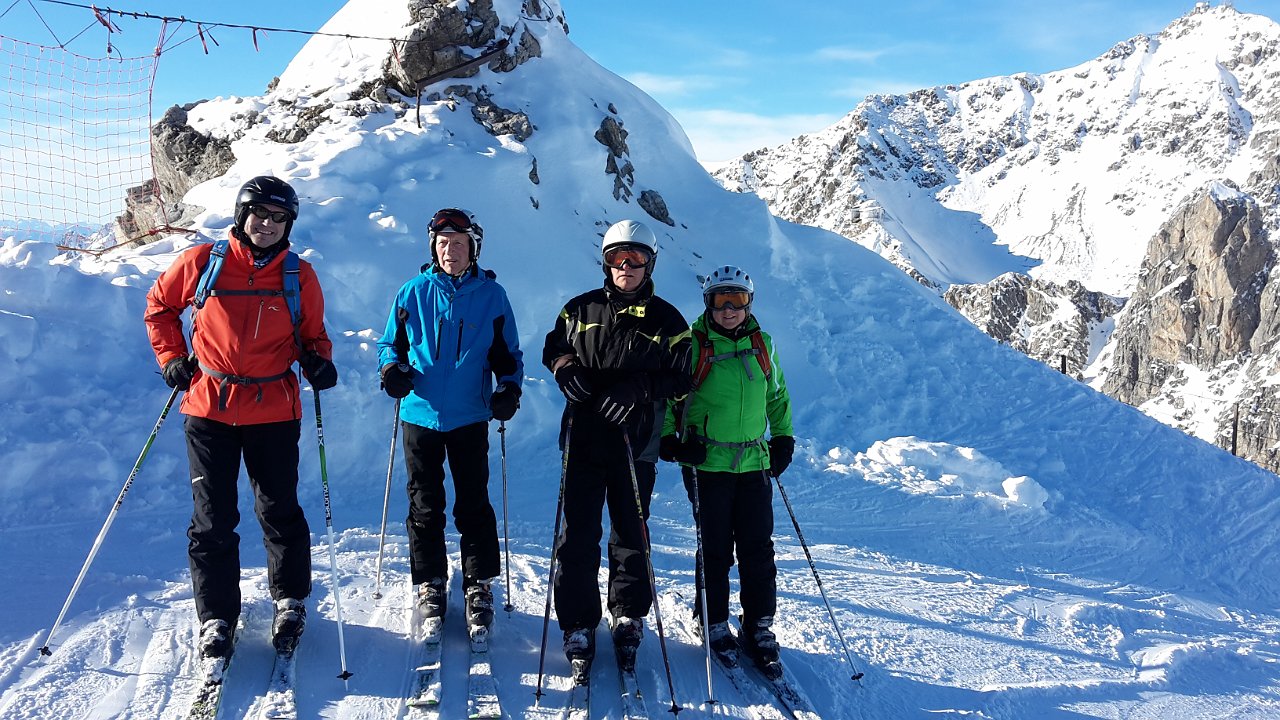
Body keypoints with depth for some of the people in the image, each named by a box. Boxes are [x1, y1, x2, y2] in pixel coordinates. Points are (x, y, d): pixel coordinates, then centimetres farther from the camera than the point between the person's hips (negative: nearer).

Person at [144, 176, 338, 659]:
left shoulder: (299, 276, 1)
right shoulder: (202, 262, -1)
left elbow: (312, 334, 12)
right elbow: (160, 304, 13)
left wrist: (318, 362, -8)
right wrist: (171, 358, 4)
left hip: (274, 413, 0)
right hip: (209, 410, 0)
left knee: (279, 512, 8)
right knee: (213, 518, 6)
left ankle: (290, 601, 28)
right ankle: (216, 616, 19)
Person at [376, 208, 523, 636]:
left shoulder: (491, 295, 2)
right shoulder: (413, 292, 3)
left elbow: (508, 354, 8)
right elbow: (392, 343, 12)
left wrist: (509, 390, -8)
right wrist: (392, 368, -8)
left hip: (469, 418, -1)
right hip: (420, 415, 1)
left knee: (473, 504, 4)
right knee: (425, 505, 7)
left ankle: (479, 586, 15)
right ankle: (430, 585, 19)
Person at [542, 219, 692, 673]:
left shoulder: (665, 319, 3)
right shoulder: (581, 309, 8)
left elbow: (681, 378, 0)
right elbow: (554, 347, 18)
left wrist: (638, 390, -17)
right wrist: (565, 368, -5)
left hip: (636, 444, -1)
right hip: (583, 437, 1)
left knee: (631, 533, 10)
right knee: (579, 534, 0)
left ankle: (629, 615, 27)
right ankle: (578, 624, 10)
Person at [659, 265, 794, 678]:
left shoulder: (761, 344, 9)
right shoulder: (693, 345, -4)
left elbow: (777, 394, 21)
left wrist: (783, 438, 16)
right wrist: (668, 438, -9)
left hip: (754, 462, 3)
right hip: (707, 463, -3)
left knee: (758, 550, 4)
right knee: (715, 550, 3)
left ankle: (759, 629, 14)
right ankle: (715, 626, 18)